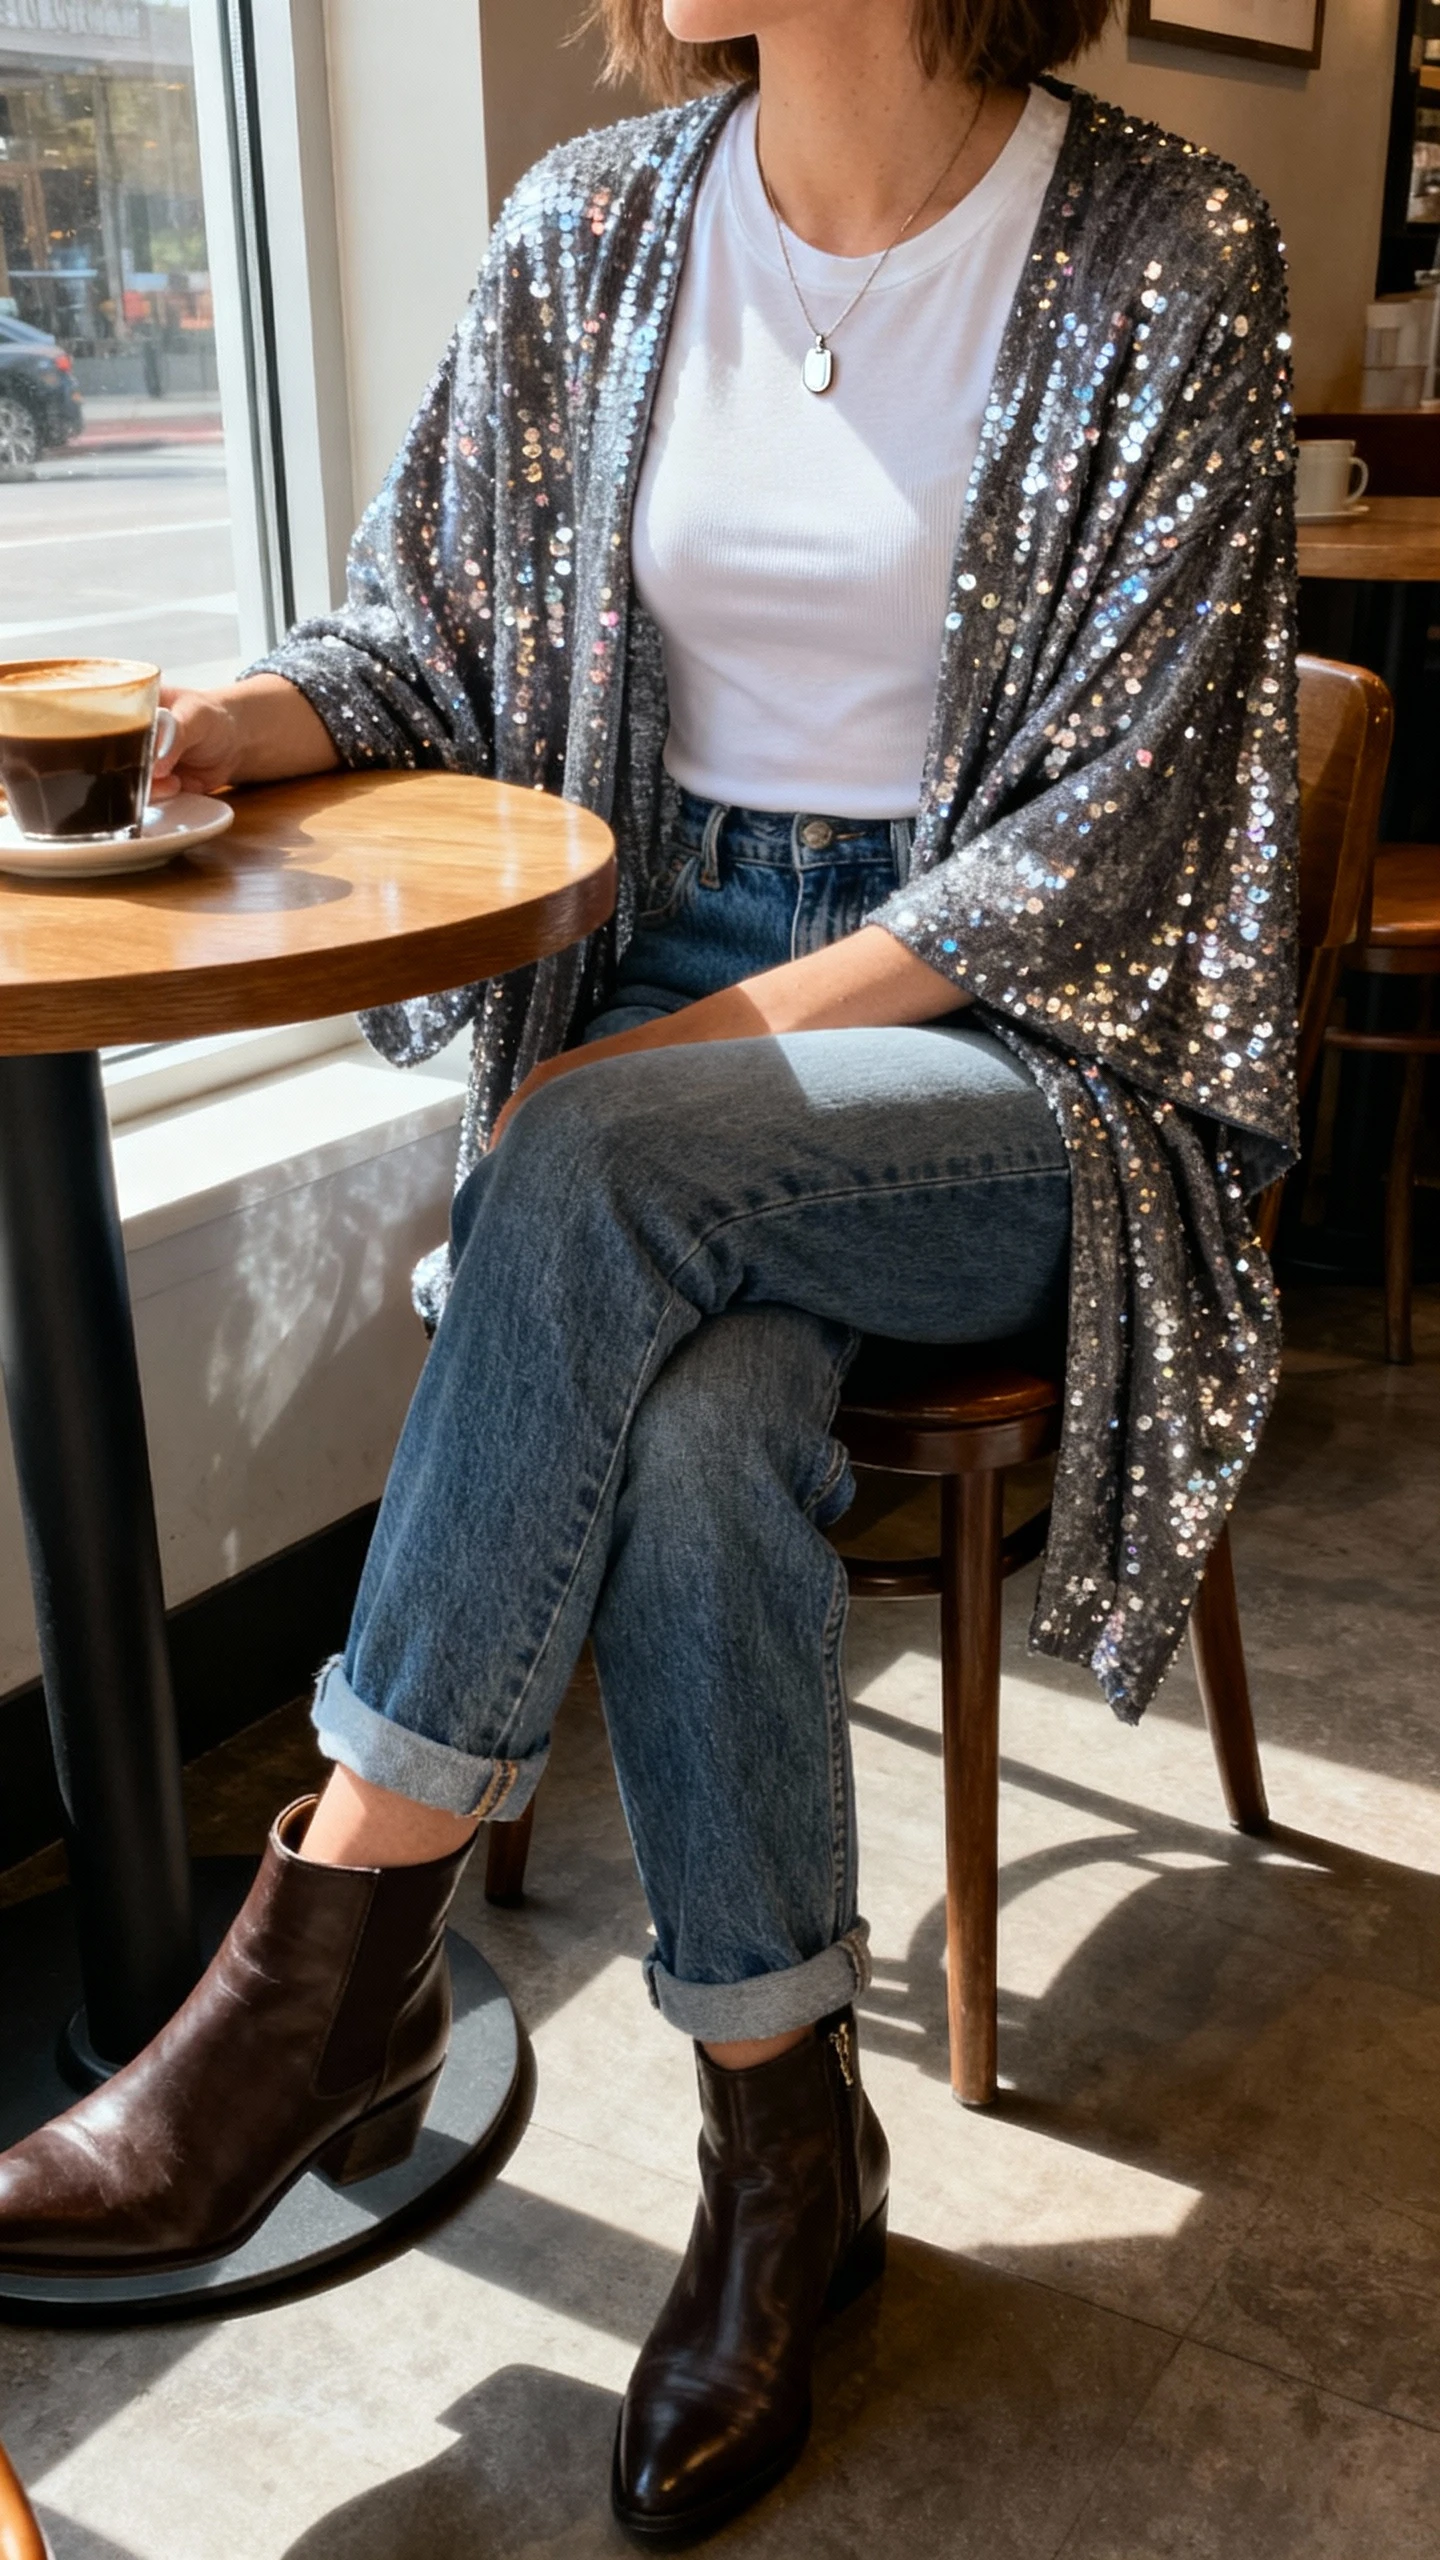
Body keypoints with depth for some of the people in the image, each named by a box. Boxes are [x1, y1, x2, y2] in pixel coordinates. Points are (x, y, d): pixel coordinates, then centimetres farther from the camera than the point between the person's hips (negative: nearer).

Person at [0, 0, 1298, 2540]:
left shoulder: (1163, 258, -8)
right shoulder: (595, 229, 5)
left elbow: (1095, 839, -11)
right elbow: (434, 629, 13)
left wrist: (697, 1045, -18)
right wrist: (244, 720, -10)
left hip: (1017, 1038, -3)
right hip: (667, 1019, 3)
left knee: (605, 1170, -33)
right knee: (690, 1421, -29)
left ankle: (345, 1940, -17)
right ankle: (787, 2154, -8)